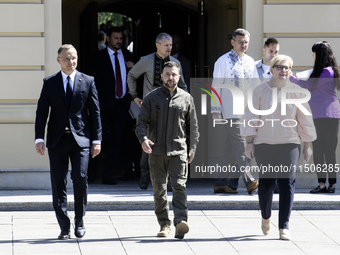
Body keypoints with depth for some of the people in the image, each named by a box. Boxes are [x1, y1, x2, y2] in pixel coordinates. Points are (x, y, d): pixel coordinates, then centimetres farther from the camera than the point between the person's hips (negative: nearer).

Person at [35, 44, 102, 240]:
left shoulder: (88, 81, 6)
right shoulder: (50, 83, 7)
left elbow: (95, 112, 6)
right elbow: (42, 112, 5)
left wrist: (97, 139, 0)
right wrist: (39, 138, -6)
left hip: (81, 139, -1)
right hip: (57, 140, 1)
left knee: (80, 178, -14)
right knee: (58, 183, 0)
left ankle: (79, 220, 5)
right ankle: (64, 227, 7)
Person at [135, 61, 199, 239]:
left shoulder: (186, 98, 8)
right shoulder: (151, 98, 6)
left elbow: (193, 126, 14)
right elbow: (141, 122, 2)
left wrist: (192, 148, 9)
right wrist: (143, 139, -17)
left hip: (178, 150, -1)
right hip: (156, 151, 1)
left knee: (179, 186, -14)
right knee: (159, 189, 5)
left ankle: (181, 222, -24)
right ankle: (164, 224, 14)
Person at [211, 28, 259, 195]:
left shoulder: (250, 62, 15)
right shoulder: (223, 61, -2)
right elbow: (216, 87, -4)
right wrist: (216, 111, -10)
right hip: (230, 111, -6)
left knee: (232, 148, 7)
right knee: (238, 144, -14)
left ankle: (222, 184, 12)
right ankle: (248, 181, -19)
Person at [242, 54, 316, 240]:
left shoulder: (296, 92, 3)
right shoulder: (260, 91, 1)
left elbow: (304, 120, 8)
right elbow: (250, 117, 3)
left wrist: (307, 145, 8)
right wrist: (249, 142, -3)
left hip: (289, 143, 0)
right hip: (264, 143, 0)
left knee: (287, 183, -9)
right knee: (266, 182, 4)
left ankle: (284, 227, -8)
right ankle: (265, 216, 31)